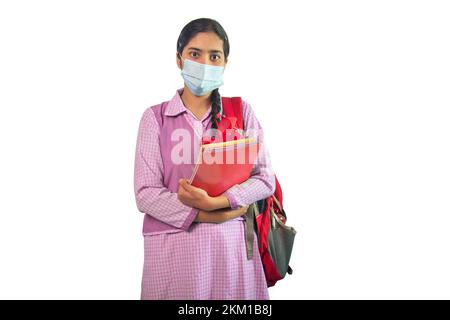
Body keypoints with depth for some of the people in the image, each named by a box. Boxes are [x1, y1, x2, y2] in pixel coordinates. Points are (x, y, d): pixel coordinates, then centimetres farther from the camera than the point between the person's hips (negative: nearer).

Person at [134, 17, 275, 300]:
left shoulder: (242, 111, 5)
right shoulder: (155, 117, 1)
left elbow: (265, 179, -2)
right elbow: (145, 193, -5)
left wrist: (214, 202, -16)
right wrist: (203, 216, -14)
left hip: (231, 244, 1)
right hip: (173, 246, -1)